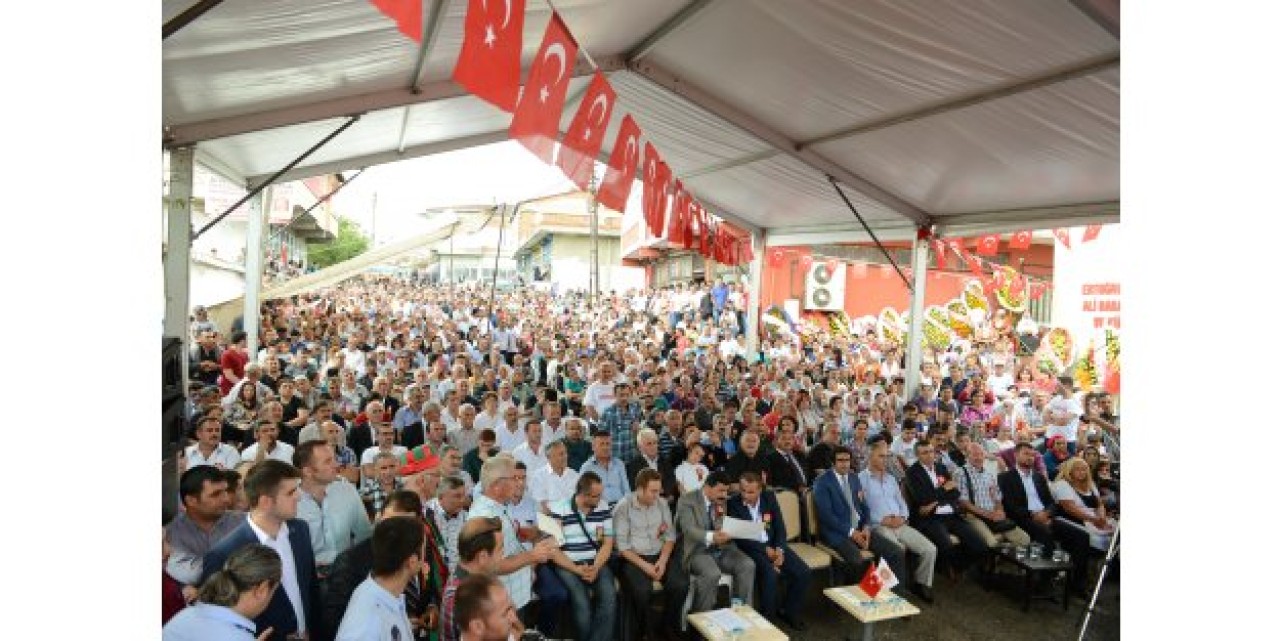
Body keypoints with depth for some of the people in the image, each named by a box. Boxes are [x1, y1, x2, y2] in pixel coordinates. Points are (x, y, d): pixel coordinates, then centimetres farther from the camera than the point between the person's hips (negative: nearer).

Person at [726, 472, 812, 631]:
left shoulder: (770, 497, -1)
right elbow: (739, 537, -14)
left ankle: (788, 611, 13)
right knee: (771, 574, -31)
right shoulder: (733, 504, -12)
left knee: (803, 573, -11)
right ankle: (767, 616, -8)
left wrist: (779, 550, -14)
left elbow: (780, 526, 2)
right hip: (750, 548, -5)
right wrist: (765, 550, -20)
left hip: (773, 545, 5)